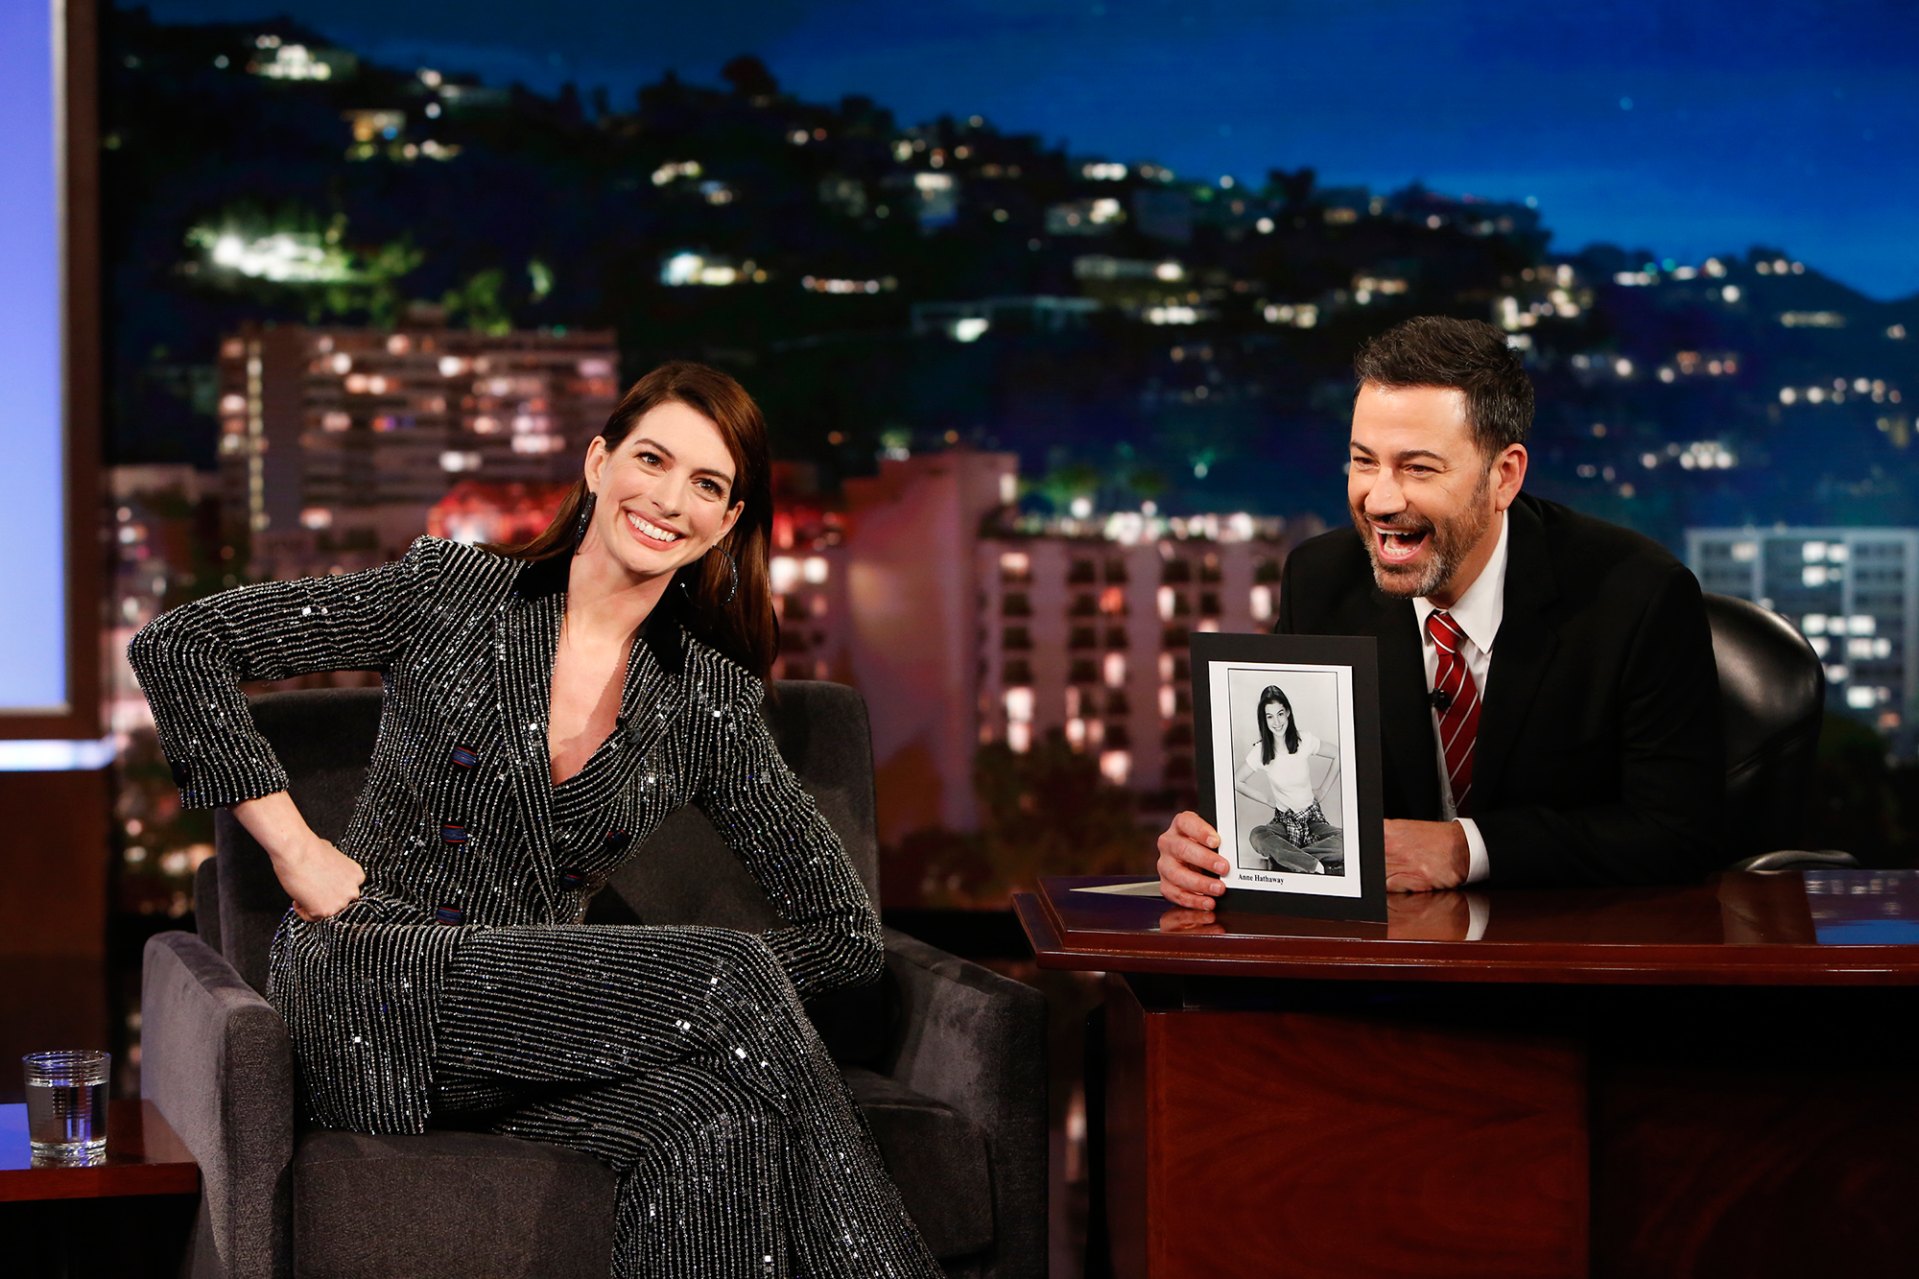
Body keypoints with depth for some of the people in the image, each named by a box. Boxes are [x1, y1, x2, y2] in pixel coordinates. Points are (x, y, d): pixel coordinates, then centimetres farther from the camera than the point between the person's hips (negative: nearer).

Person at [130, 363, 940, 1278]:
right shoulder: (452, 593, 1)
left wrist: (658, 1001, -5)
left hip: (519, 1020, 4)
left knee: (716, 1117, -34)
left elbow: (845, 931, 8)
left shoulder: (708, 700, 8)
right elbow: (177, 645, -2)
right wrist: (295, 850, -7)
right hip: (367, 988, -3)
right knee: (734, 973, -27)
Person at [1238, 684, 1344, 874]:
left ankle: (1285, 858, -23)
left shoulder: (1305, 741, -9)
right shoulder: (1260, 751, -9)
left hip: (1312, 818, 0)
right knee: (1256, 836, -36)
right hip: (1284, 822, 0)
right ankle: (1318, 867, -34)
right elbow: (1236, 782, 3)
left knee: (1343, 842, -32)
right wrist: (1267, 799, 0)